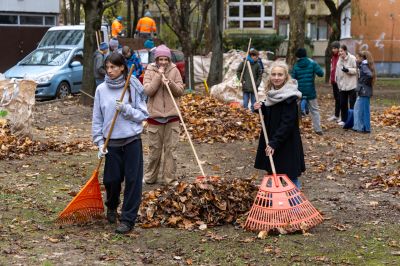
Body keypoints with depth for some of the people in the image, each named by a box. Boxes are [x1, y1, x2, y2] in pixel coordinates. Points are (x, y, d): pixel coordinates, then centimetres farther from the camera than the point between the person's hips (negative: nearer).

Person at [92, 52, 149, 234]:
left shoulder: (133, 87, -3)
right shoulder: (101, 89, 2)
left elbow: (143, 115, -2)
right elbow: (97, 119, 6)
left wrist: (126, 109, -17)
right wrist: (99, 142, 0)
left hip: (132, 141, -2)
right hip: (112, 143, 2)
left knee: (133, 181, -3)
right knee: (111, 180, 7)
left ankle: (128, 219, 7)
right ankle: (111, 207, 37)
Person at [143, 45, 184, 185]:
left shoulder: (174, 71, 2)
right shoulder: (150, 71, -1)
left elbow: (180, 91, -1)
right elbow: (148, 91, -13)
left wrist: (170, 83, -18)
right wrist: (159, 75, -16)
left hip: (172, 116, 1)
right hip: (155, 115, -1)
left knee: (171, 148, 4)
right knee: (154, 149, 7)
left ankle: (170, 178, 12)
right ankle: (150, 177, 21)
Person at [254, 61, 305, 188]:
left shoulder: (289, 97, -19)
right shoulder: (273, 92, 6)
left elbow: (287, 123, -23)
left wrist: (274, 142, -24)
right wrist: (261, 107, -3)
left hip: (287, 142, -8)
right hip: (271, 138, 8)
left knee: (290, 174, -1)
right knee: (272, 171, 16)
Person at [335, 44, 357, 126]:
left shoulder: (352, 58, -10)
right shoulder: (339, 60, 10)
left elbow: (357, 70, -12)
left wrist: (348, 70, -23)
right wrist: (338, 84, 13)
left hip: (351, 85, -6)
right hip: (342, 86, 6)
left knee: (352, 104, -2)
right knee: (342, 104, 11)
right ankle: (344, 119, 23)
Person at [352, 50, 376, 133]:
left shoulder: (364, 66, -15)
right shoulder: (362, 65, 13)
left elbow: (370, 75, -29)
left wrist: (364, 82, -17)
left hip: (364, 92, -10)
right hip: (362, 92, 10)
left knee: (364, 110, -1)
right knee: (357, 108, 17)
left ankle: (366, 128, 7)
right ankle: (358, 126, 24)